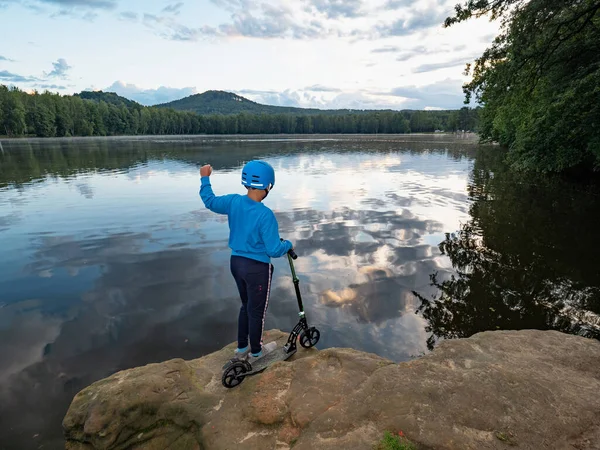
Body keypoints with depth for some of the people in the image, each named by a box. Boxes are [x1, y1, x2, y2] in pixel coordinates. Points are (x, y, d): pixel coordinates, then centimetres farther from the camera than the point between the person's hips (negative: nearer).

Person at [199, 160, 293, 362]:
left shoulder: (233, 201, -7)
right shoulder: (265, 214, -25)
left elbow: (210, 201, 12)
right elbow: (274, 250, -23)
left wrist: (205, 178, 26)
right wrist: (288, 245, -2)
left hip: (236, 262, 7)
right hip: (257, 268, -7)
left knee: (246, 306, 26)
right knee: (256, 310, 14)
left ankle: (242, 348, 40)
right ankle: (256, 352, 35)